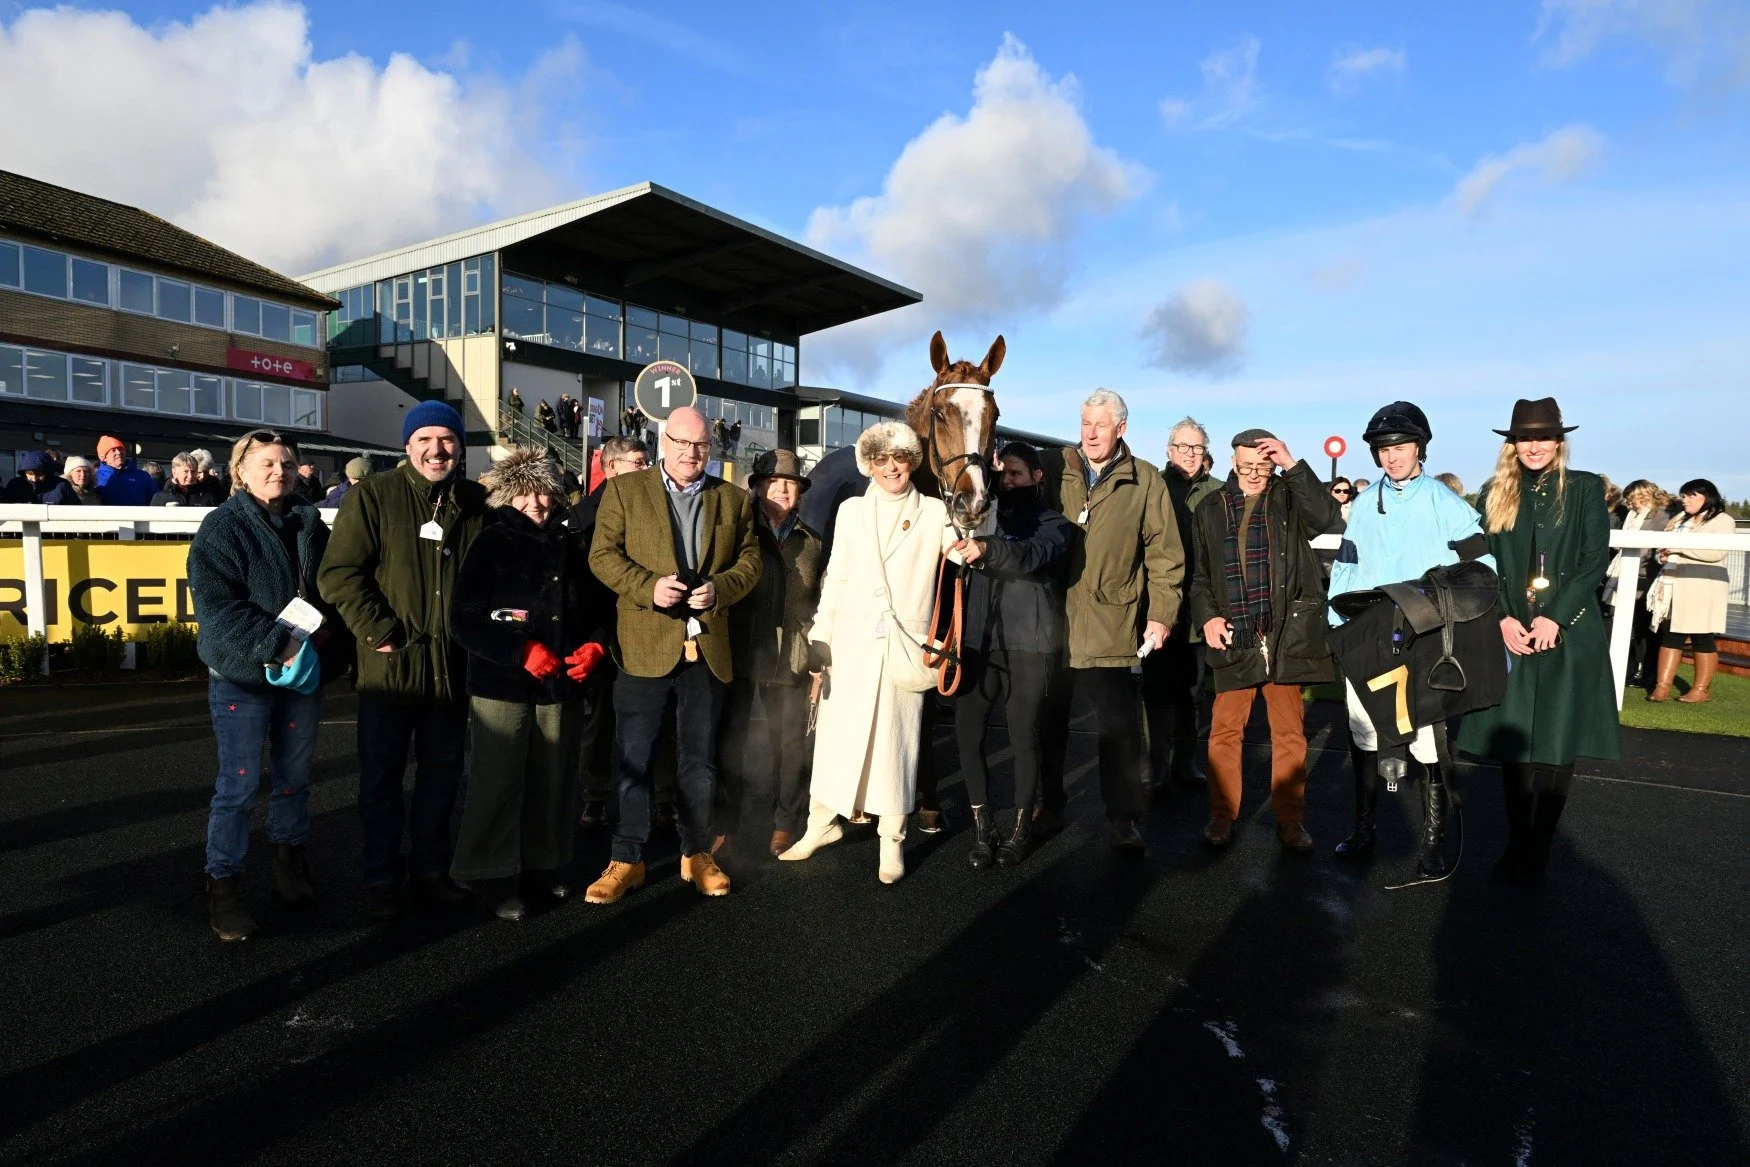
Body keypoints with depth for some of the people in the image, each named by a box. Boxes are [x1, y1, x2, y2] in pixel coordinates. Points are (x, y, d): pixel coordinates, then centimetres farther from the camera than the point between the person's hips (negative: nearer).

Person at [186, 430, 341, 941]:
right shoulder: (222, 526, -8)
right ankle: (223, 885, 13)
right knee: (239, 784, -1)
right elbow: (216, 607, -17)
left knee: (295, 776, 14)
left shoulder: (309, 522, 9)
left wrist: (325, 627, -5)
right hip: (242, 675, -5)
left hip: (303, 671, 5)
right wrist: (280, 646, -24)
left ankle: (289, 862, 31)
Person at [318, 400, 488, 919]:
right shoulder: (372, 496, -4)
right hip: (389, 663, -3)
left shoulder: (476, 502, 5)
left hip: (452, 665, 3)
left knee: (442, 771, 14)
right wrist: (379, 632, -15)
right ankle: (381, 878, 24)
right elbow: (340, 572, -9)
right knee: (382, 775, 9)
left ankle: (431, 870, 30)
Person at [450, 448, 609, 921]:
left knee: (551, 780, 11)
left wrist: (594, 646, -4)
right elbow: (465, 618, -7)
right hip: (501, 683, -3)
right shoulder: (492, 542, -2)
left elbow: (596, 607, 16)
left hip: (562, 685, 4)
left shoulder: (571, 543, 8)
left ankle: (543, 863, 28)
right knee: (499, 782, -1)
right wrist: (523, 651, -17)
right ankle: (498, 877, 13)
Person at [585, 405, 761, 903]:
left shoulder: (733, 499, 10)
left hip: (707, 647, 3)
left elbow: (749, 561, 8)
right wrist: (648, 586, -18)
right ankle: (627, 859, 16)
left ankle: (697, 853, 26)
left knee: (700, 759, 13)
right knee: (633, 758, 4)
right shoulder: (624, 490, 3)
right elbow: (602, 554, -3)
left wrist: (719, 588, -12)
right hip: (644, 646, -2)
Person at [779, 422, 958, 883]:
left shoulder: (933, 512, 7)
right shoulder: (851, 510, 10)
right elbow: (835, 578, 8)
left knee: (896, 738, 3)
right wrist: (819, 639, 4)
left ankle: (891, 840, 14)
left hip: (904, 644, -1)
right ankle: (823, 822, 21)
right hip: (851, 642, 1)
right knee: (837, 733, 4)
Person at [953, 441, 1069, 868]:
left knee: (1024, 739, 2)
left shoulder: (1052, 523, 3)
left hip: (1028, 647, -3)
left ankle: (1020, 828, 18)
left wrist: (986, 549, -38)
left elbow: (1031, 556, -20)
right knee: (967, 735, -2)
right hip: (978, 642, 3)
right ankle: (983, 826, 14)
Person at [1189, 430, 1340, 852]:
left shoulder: (1290, 498, 7)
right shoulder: (1211, 508, 11)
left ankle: (1290, 818, 18)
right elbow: (1198, 573, 11)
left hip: (1285, 634, -1)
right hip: (1233, 637, 1)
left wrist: (1293, 465, -14)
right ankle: (1221, 815, 15)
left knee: (1290, 731, 6)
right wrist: (1206, 616, -3)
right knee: (1225, 730, 3)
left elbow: (1325, 516, -14)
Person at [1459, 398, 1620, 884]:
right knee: (1511, 742, 5)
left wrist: (1554, 618, -13)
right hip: (1510, 634, 2)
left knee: (1557, 746, 1)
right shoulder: (1494, 494, 8)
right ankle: (1516, 846, 15)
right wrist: (1503, 619, -9)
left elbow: (1596, 559, -3)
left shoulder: (1585, 488, 3)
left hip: (1569, 634, -2)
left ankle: (1537, 854, 10)